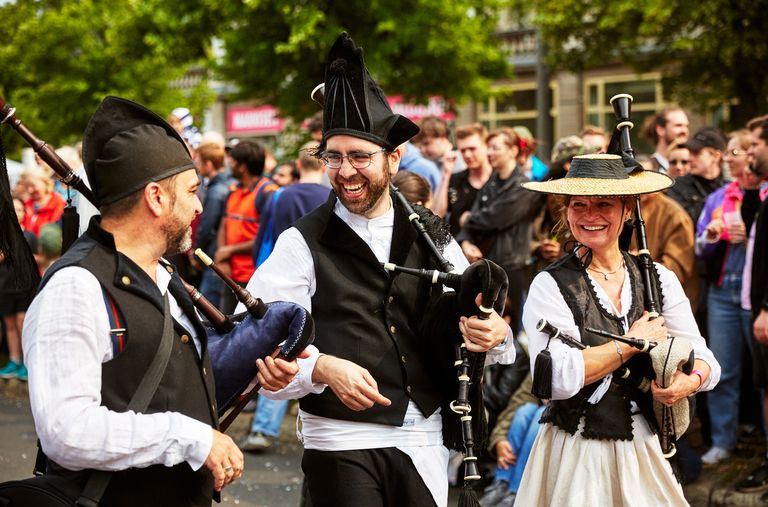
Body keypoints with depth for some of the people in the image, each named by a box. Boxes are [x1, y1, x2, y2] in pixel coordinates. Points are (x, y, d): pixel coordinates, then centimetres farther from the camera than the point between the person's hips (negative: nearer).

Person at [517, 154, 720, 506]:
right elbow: (557, 377, -22)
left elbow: (704, 360, 6)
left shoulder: (659, 279, 3)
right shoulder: (550, 286, -10)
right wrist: (634, 342, -14)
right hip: (576, 457, -4)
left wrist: (690, 382, -18)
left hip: (643, 450, 4)